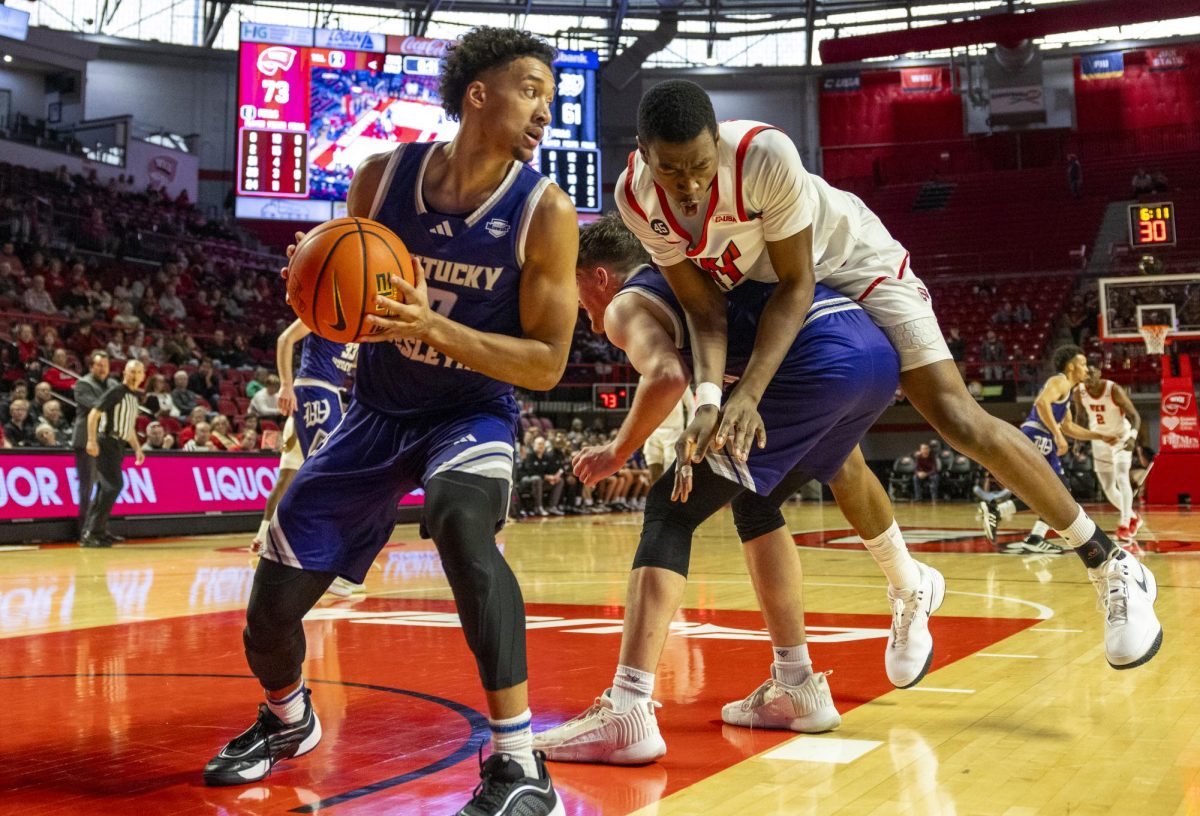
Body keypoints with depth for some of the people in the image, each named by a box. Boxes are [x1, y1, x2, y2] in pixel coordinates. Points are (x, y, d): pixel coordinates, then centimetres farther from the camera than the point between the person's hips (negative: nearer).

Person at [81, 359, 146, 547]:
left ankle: (92, 531, 17)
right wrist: (92, 441, -25)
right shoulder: (116, 391, -9)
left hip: (118, 445, 9)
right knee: (114, 485, -15)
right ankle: (92, 532, -12)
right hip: (107, 443, -9)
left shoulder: (135, 397, 16)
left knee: (107, 488, 10)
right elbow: (93, 414, -16)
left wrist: (137, 449, 20)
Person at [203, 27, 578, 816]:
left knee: (462, 520, -39)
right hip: (377, 412, 4)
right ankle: (288, 720, 40)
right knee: (271, 604, 4)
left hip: (474, 411, -3)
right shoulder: (384, 176, -8)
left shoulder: (544, 211, -15)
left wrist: (435, 328, -30)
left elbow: (547, 364, -17)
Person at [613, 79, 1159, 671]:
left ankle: (1110, 565, -2)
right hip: (758, 286, 5)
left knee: (957, 418, -15)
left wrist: (749, 392, -39)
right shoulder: (635, 198, -23)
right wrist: (707, 398, -36)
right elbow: (702, 308, -18)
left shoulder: (764, 154, -37)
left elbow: (797, 283, -28)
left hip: (849, 258, -5)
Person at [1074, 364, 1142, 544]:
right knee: (1108, 488, 8)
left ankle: (1125, 526, -26)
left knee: (1122, 478, -25)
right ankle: (1133, 517, 31)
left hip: (1121, 438, -5)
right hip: (1099, 441, 5)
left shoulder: (1114, 390, -25)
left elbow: (1134, 415, -22)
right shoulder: (1079, 392, -12)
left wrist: (1133, 436, -39)